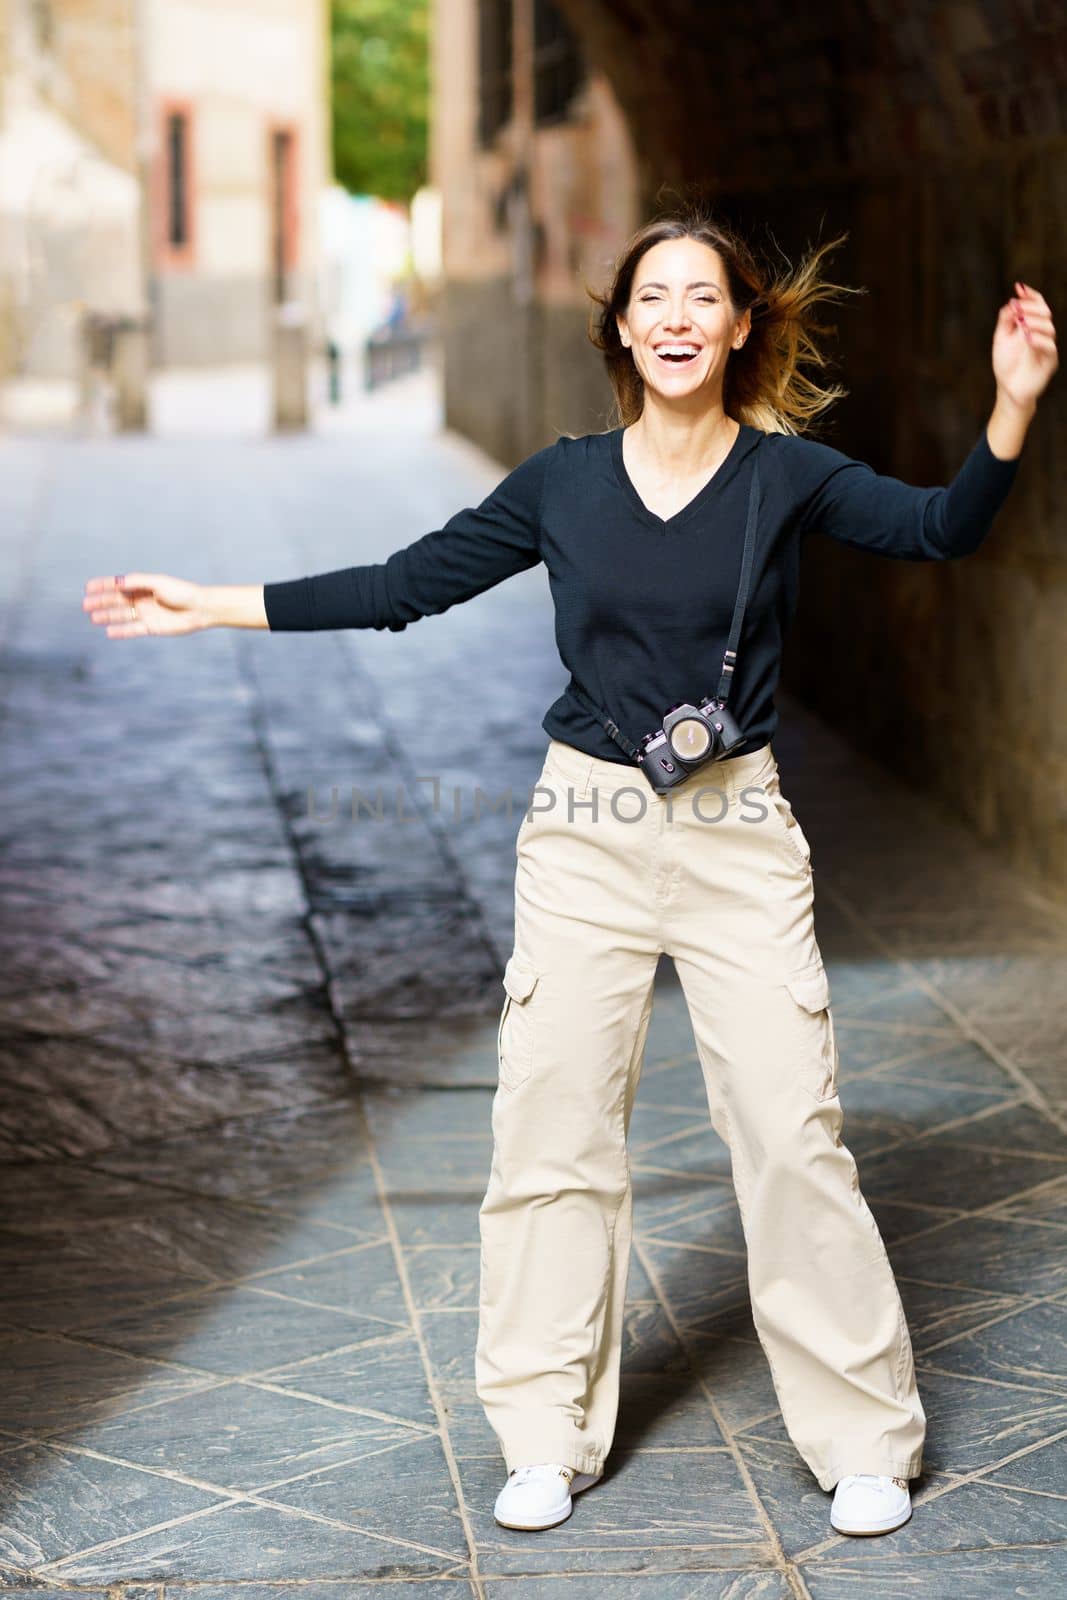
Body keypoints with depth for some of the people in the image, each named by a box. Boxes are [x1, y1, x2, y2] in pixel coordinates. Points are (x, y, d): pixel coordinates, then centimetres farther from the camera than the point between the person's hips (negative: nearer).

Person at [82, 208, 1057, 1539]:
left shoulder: (787, 476, -3)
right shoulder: (563, 483, 2)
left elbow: (941, 530, -17)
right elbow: (401, 587, 7)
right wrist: (212, 605, 6)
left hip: (737, 835, -2)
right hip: (585, 836, 2)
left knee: (792, 1133, -2)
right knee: (554, 1127, 5)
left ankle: (863, 1439, 14)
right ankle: (554, 1438, 21)